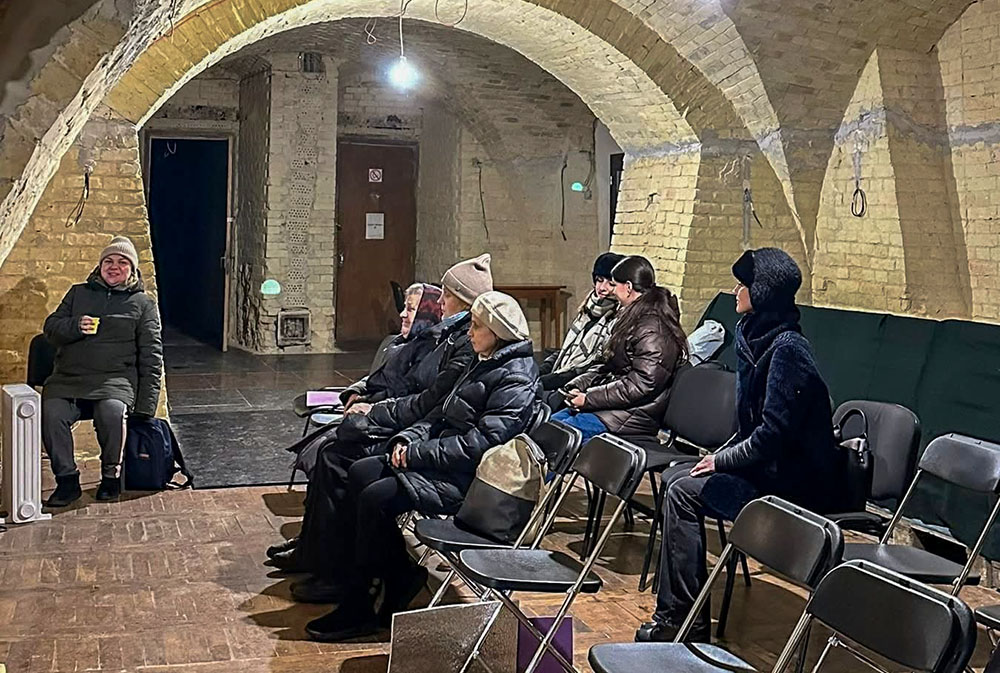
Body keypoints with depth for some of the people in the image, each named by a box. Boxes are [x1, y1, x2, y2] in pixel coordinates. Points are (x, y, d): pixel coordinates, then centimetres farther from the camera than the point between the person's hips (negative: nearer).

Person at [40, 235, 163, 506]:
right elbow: (50, 327, 17)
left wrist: (146, 405, -2)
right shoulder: (79, 293, 22)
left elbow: (151, 355, 8)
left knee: (113, 411, -35)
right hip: (68, 378, 2)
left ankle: (111, 476, -12)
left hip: (115, 379, -2)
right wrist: (75, 327, -8)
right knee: (51, 412, -28)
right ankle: (67, 480, -13)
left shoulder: (143, 303, 14)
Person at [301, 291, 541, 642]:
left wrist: (418, 453, -18)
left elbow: (479, 442, -23)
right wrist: (409, 438, 2)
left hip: (467, 480, -10)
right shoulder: (483, 364, 15)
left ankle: (360, 610, -5)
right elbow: (443, 413, 20)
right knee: (360, 473, 0)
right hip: (444, 462, 10)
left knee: (376, 498, -20)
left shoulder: (516, 379, -16)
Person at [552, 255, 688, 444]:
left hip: (635, 415, -10)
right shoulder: (633, 319, 16)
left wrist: (588, 398, -19)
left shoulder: (653, 330, -17)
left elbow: (642, 384, -23)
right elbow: (606, 367, 21)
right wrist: (577, 386, 4)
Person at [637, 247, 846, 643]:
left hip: (795, 485, -10)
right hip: (765, 466, 10)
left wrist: (723, 461, -13)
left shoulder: (786, 350, -20)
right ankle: (674, 611, 12)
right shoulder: (755, 336, 10)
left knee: (683, 492, -16)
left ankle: (683, 620, -7)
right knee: (673, 477, 7)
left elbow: (774, 432, -25)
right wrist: (724, 456, 6)